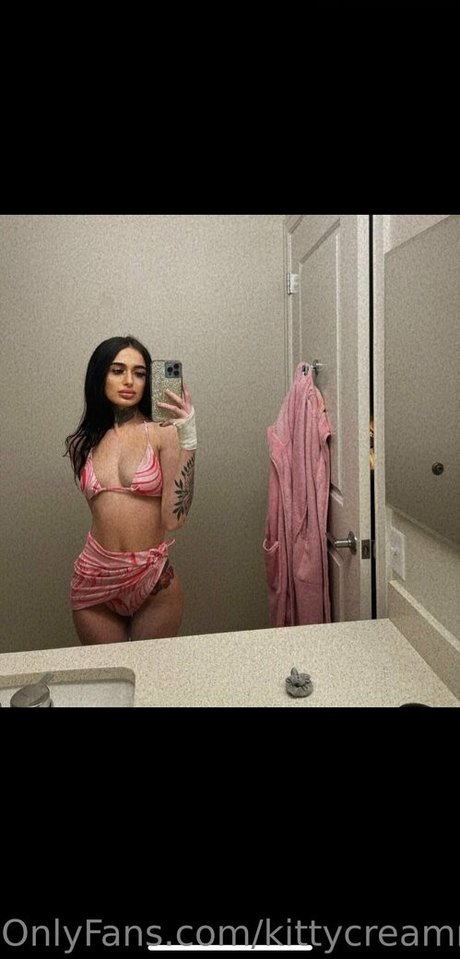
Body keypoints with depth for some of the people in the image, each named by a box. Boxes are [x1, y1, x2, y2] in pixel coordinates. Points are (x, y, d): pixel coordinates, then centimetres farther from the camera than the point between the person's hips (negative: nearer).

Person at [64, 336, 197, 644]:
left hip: (154, 582, -2)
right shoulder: (81, 444, 4)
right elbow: (105, 508, 11)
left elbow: (174, 518, -16)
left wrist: (187, 438, -19)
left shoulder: (163, 434, -8)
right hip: (96, 579, 3)